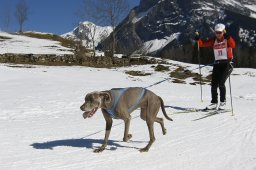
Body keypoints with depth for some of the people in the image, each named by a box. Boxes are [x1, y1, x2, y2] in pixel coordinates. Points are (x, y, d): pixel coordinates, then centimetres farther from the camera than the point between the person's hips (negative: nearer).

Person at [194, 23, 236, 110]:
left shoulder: (227, 39, -3)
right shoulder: (213, 40, 9)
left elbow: (233, 45, -24)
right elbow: (202, 44, 4)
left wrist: (226, 36, -32)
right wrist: (198, 38, -13)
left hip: (227, 63, -4)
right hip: (217, 64, 4)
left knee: (221, 83, -15)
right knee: (214, 85, 0)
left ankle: (223, 102, 2)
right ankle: (214, 103, 15)